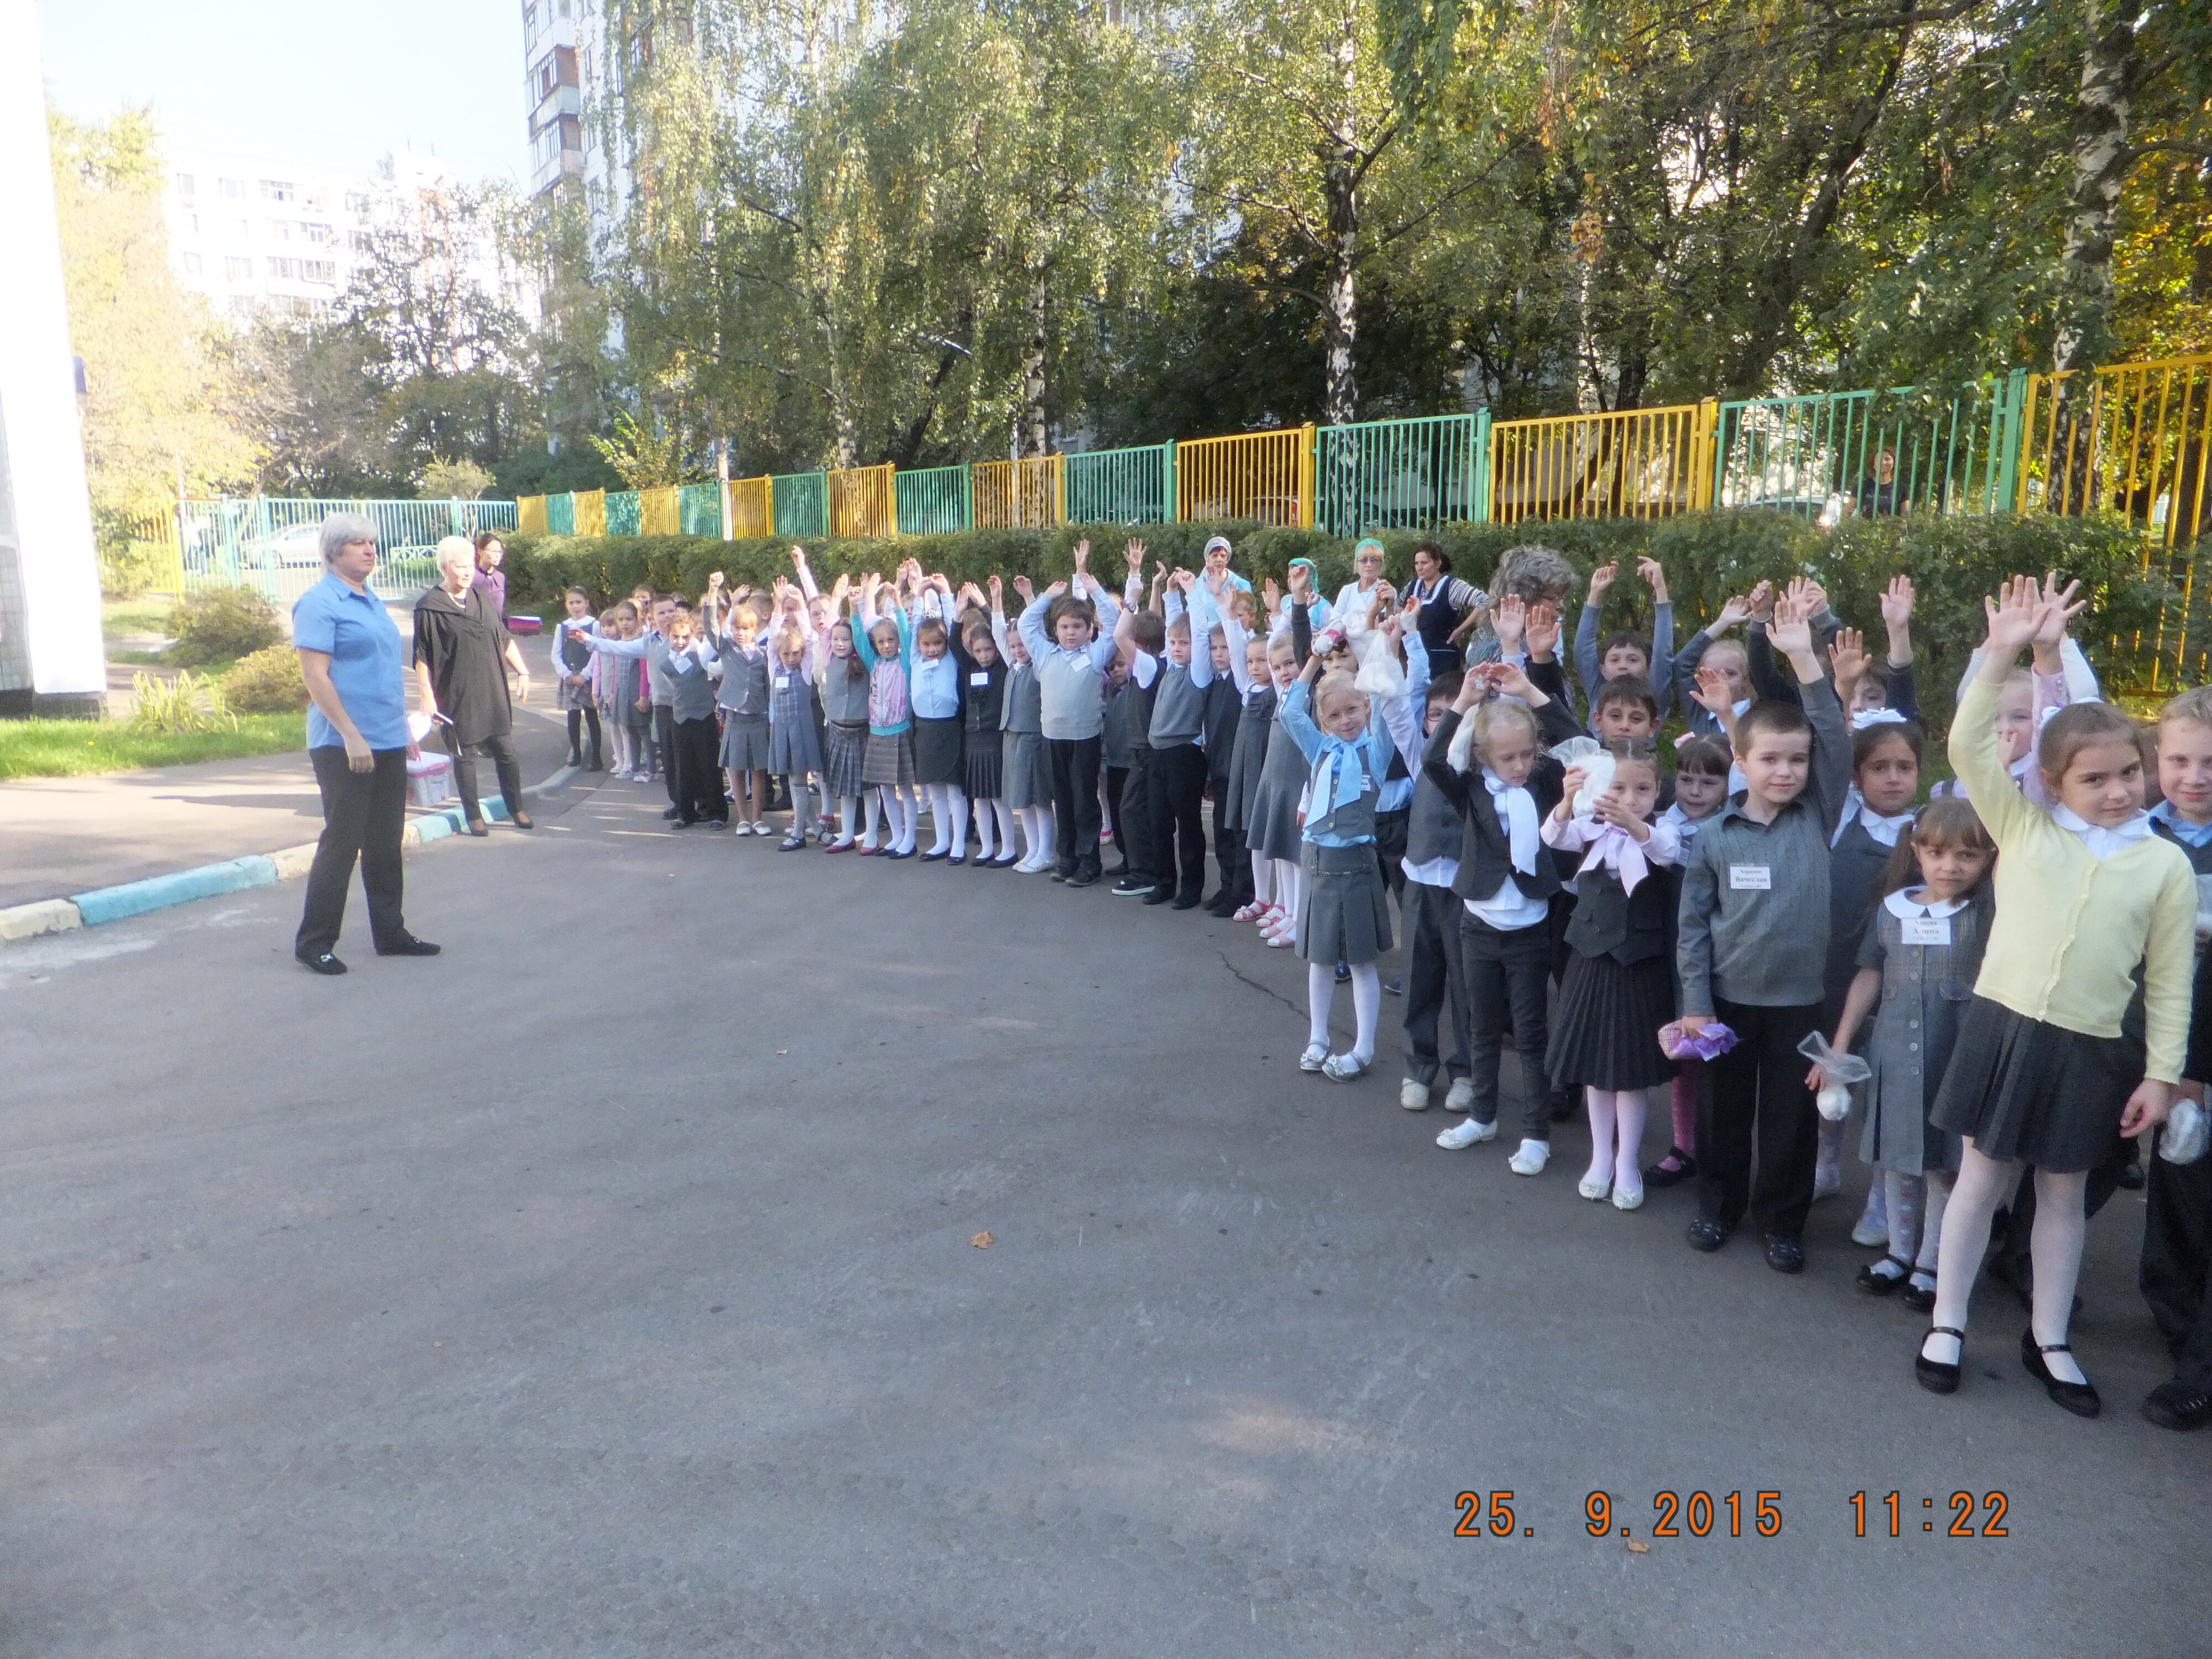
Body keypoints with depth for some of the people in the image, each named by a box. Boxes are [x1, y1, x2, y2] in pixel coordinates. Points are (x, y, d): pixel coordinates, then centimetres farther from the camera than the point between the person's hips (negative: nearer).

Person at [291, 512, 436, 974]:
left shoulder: (371, 602, 16)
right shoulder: (319, 603, -9)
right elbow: (315, 675, -16)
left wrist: (403, 729, 19)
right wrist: (351, 735, -21)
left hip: (387, 744, 8)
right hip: (344, 746, -8)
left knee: (386, 844, 12)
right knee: (342, 842, -3)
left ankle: (390, 933, 21)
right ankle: (314, 942, 7)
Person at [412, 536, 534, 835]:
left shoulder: (483, 599, 10)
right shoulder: (429, 608, -6)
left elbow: (505, 640, 17)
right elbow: (422, 658, -7)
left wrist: (522, 672, 12)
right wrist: (427, 695, -11)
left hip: (493, 693, 4)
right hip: (456, 697, -4)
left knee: (506, 751, 7)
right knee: (464, 756, 4)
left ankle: (517, 809, 19)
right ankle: (474, 816, 14)